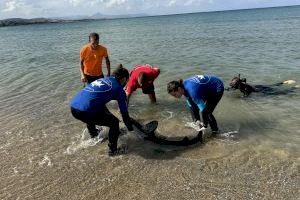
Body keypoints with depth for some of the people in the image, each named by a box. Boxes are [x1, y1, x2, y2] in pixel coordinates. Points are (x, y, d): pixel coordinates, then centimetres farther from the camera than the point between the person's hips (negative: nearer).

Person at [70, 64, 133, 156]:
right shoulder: (118, 89, 5)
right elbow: (124, 112, 7)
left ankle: (93, 133, 59)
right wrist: (130, 128, 23)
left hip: (73, 107, 8)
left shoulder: (102, 79, 26)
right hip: (84, 111, -8)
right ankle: (113, 150, 18)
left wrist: (108, 114, 53)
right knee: (114, 122, 11)